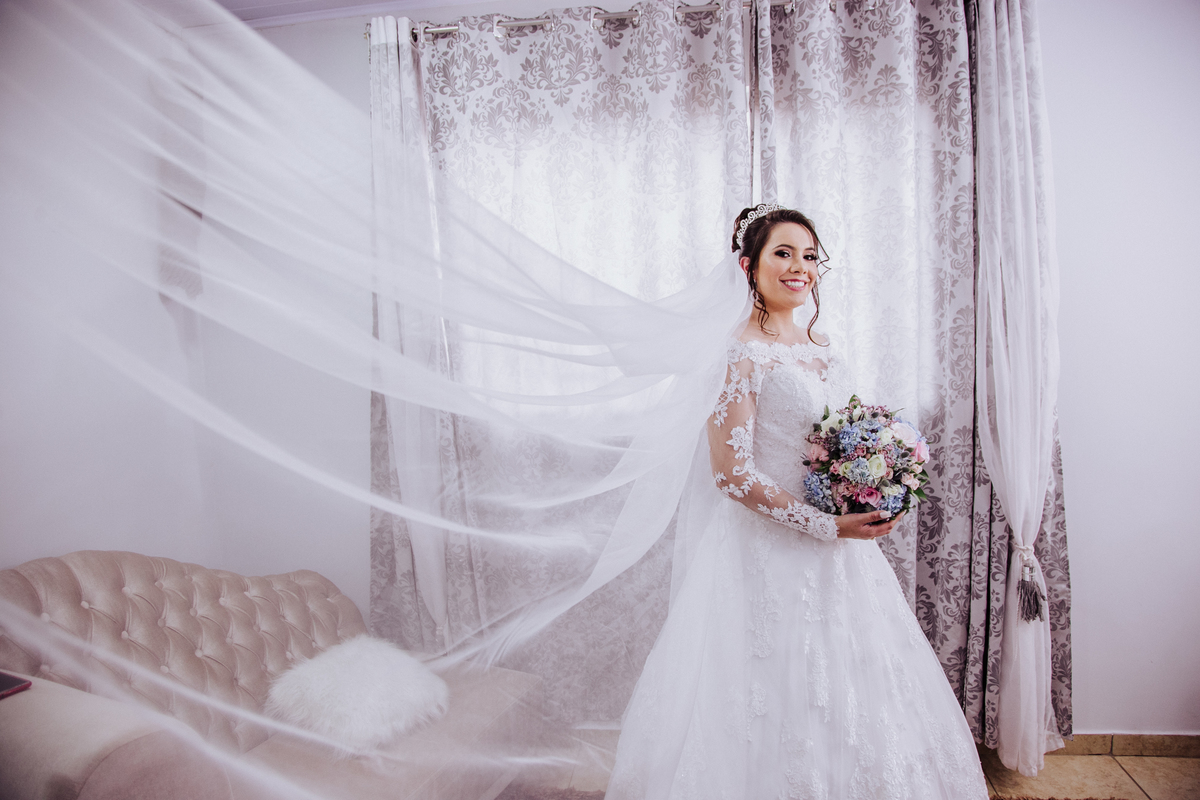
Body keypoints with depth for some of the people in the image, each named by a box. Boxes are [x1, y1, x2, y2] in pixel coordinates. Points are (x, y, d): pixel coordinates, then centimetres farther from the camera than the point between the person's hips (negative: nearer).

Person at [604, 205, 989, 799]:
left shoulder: (823, 350, 9)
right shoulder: (742, 354, -15)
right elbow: (732, 472, -20)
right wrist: (827, 527, -20)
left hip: (836, 547, 8)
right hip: (772, 549, -8)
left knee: (852, 695, 18)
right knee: (785, 698, 4)